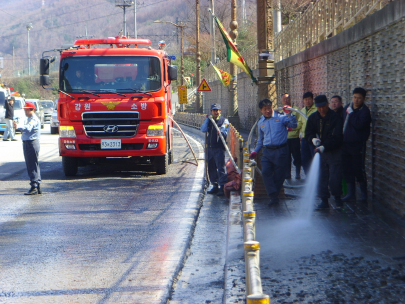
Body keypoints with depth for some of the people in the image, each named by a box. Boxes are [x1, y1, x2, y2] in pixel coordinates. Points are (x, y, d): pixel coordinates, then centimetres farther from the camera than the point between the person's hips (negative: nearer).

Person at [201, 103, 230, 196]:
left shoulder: (224, 121, 0)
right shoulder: (209, 120, 15)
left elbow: (225, 133, -11)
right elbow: (203, 130, 1)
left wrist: (221, 132, -32)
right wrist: (207, 119, -3)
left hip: (219, 148, -6)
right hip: (210, 147, 6)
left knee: (221, 168, -12)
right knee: (211, 168, 10)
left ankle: (222, 187, -13)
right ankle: (215, 186, 19)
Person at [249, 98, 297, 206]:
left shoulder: (281, 118, 0)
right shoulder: (261, 122, 15)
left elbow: (293, 125, -9)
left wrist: (289, 114, -16)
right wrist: (256, 151, 21)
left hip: (281, 151, -4)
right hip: (267, 151, 4)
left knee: (279, 174, 1)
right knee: (265, 172, -12)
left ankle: (274, 195, 16)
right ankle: (273, 196, -10)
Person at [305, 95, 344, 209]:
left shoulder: (335, 117, -12)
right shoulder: (313, 118, 4)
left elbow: (336, 138, -17)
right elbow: (308, 133, 12)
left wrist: (324, 146, -28)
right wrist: (312, 139, -11)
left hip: (334, 151, -4)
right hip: (320, 152, 4)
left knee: (334, 179, -5)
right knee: (322, 178, 5)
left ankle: (337, 197, 17)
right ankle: (324, 200, 14)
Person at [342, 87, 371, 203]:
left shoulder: (365, 111, -10)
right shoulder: (347, 108, 10)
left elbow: (358, 124, -25)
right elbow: (342, 123, 21)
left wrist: (351, 113, -18)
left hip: (358, 144, -7)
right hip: (345, 143, 7)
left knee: (358, 169, -4)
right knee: (347, 169, 10)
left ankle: (364, 194, 8)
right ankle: (351, 193, 19)